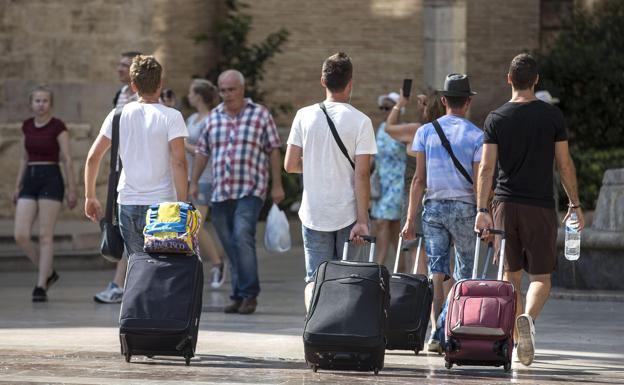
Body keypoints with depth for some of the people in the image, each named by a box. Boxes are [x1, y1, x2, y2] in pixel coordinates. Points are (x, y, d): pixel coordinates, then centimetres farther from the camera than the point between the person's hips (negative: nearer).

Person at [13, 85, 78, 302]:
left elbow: (67, 160, -5)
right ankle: (48, 273, 16)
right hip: (29, 180, 5)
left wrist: (72, 189, -8)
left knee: (45, 236, -6)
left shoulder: (57, 127, -5)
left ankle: (41, 286, -2)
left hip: (51, 180, -5)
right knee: (20, 236, -5)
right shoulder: (27, 126, 11)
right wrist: (18, 186, 17)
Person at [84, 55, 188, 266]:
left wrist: (90, 196, 12)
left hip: (128, 203, 3)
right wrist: (182, 203, -10)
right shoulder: (171, 117, -5)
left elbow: (93, 157, 4)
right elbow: (179, 162, -13)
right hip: (161, 204, -3)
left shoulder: (118, 115, 5)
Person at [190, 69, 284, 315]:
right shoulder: (213, 117, 13)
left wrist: (277, 185, -2)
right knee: (230, 246, 5)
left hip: (250, 190, -5)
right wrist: (194, 182, 11)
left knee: (242, 236, -20)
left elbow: (274, 151, 2)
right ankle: (238, 295, 11)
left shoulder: (260, 115, 2)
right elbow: (202, 152, 17)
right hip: (220, 192, 5)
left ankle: (249, 294, -15)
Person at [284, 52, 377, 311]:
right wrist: (362, 221, -11)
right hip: (348, 213, -1)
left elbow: (290, 165, 0)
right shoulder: (360, 121, -8)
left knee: (315, 279, 3)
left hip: (314, 213, 2)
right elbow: (362, 174, -12)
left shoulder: (305, 116, -1)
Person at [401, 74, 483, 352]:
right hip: (464, 207, -2)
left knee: (436, 272, 1)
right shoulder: (476, 135, -2)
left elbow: (419, 179, 1)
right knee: (464, 275, 7)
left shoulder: (426, 132, 4)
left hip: (433, 206, 2)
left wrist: (410, 219, 3)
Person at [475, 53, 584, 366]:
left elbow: (486, 167, -4)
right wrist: (575, 204, 11)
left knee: (510, 275, 12)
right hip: (541, 206, -2)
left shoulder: (496, 118, 2)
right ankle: (527, 317, -29)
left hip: (506, 205, 2)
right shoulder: (552, 115, 0)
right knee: (541, 276, 1)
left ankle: (516, 339, 14)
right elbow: (565, 164, 2)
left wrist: (482, 209, -4)